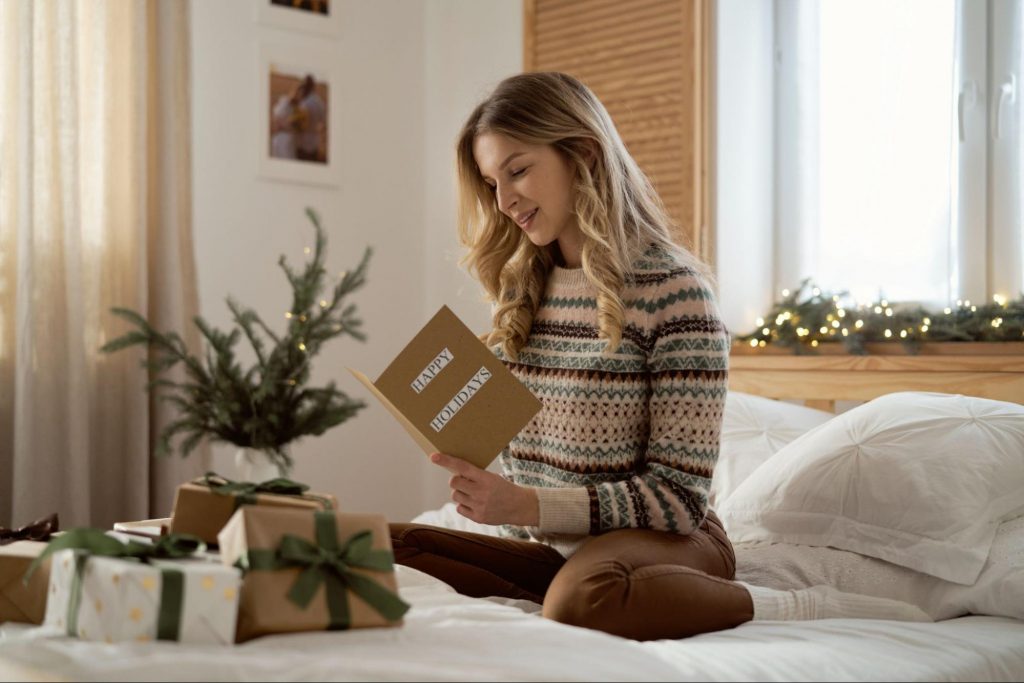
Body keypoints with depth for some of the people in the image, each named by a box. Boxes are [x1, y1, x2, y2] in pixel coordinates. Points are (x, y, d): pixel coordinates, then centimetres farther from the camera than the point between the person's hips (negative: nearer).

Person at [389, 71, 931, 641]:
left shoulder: (674, 289, -12)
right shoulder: (523, 290, 8)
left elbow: (680, 496, -14)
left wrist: (529, 506, -21)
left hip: (661, 541, -5)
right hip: (547, 548, 6)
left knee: (582, 597, -39)